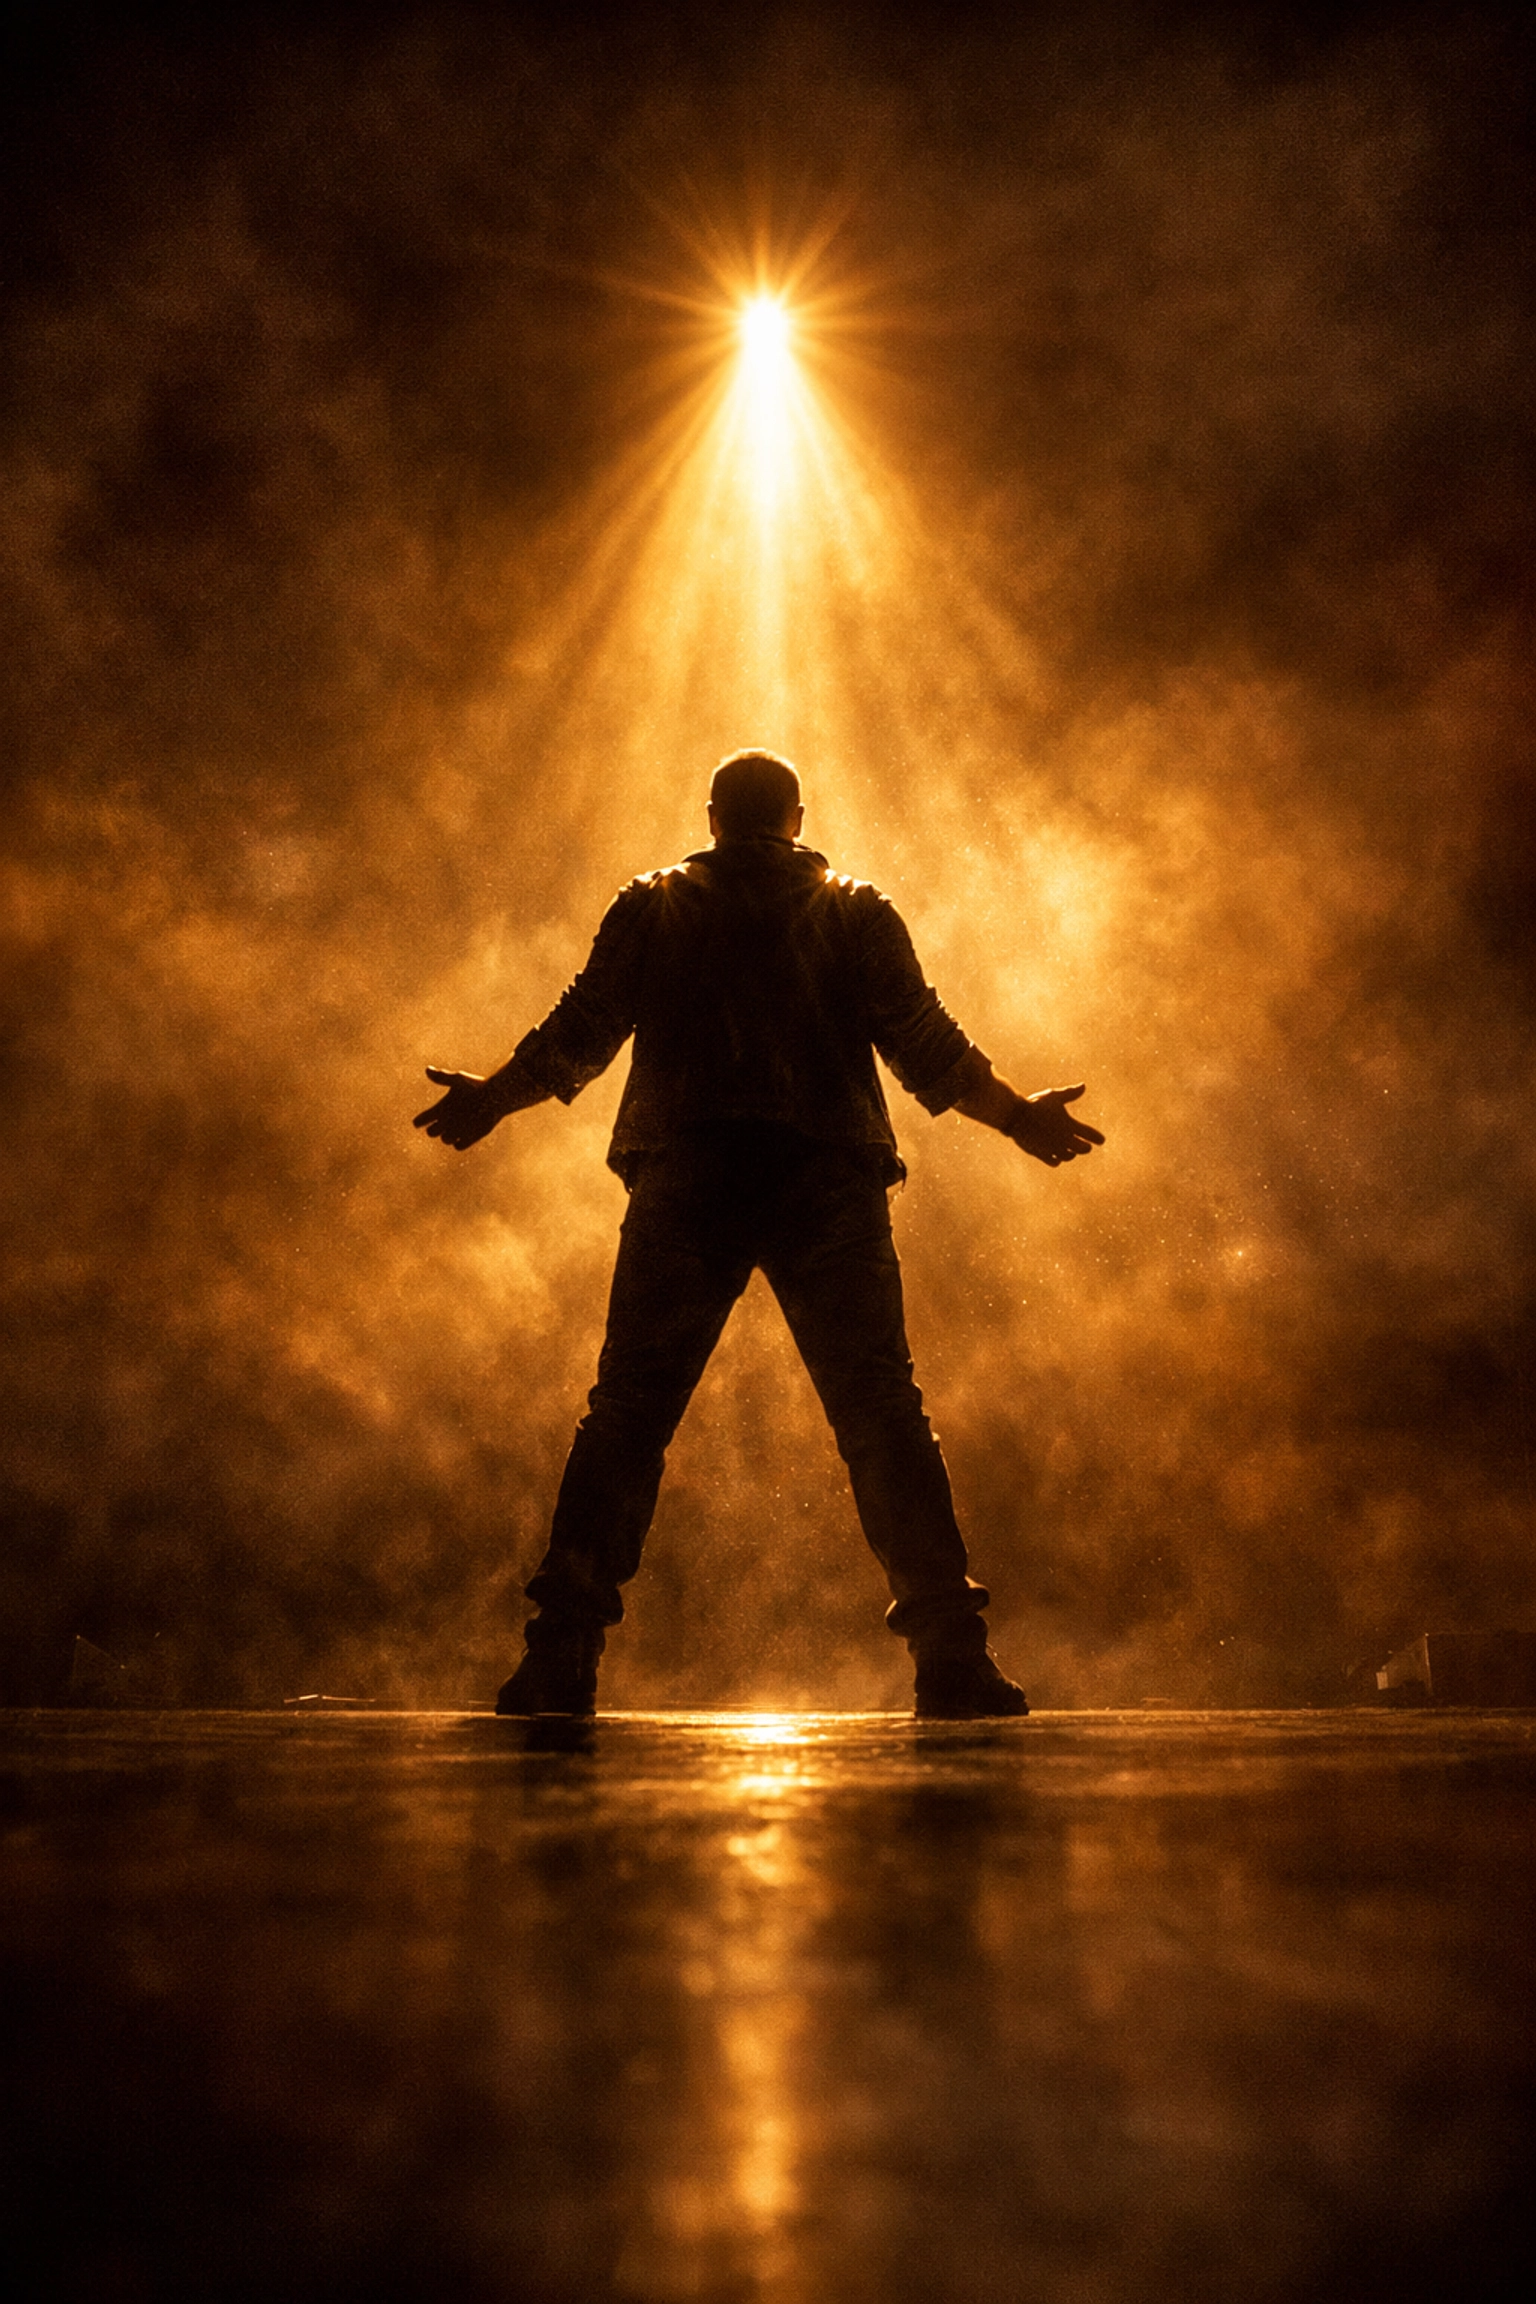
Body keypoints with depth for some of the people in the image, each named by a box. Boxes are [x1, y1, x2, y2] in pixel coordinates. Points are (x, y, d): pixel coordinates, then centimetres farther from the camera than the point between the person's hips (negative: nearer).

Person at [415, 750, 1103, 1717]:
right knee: (884, 1418, 0)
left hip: (686, 1183, 0)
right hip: (829, 1185, 0)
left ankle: (562, 1655, -2)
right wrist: (1020, 1115, 17)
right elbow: (927, 1044, 7)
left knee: (627, 1414, 2)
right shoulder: (860, 912, 12)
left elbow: (578, 1034, 9)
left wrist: (492, 1095, 21)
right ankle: (954, 1657, -5)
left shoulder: (652, 906, 13)